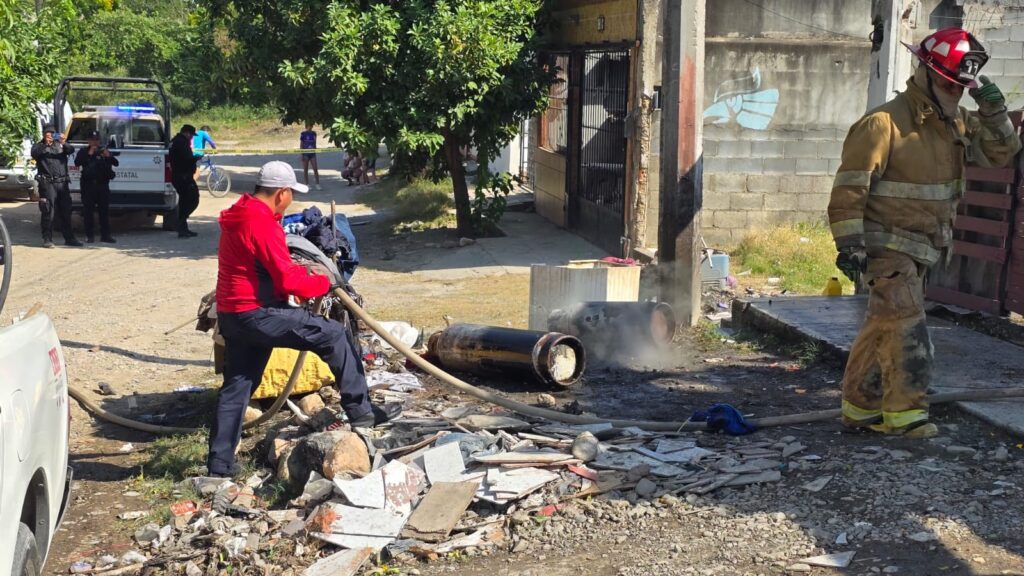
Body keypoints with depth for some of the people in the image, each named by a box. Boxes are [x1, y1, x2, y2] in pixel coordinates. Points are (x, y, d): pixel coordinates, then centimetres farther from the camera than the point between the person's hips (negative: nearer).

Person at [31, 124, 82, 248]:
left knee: (65, 211, 9)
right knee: (48, 212, -7)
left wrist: (64, 143, -21)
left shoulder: (59, 144, 16)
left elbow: (71, 150, -1)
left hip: (62, 182, 4)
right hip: (47, 183, -4)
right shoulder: (39, 146, 7)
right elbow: (35, 154, -14)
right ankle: (47, 239, -4)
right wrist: (46, 144, -29)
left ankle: (69, 238, 16)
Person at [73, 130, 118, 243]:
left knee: (104, 210, 0)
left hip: (102, 184, 2)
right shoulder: (83, 152, 7)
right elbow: (77, 163, -10)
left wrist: (108, 156, -15)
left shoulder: (104, 150, 12)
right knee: (88, 211, -1)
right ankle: (89, 235, 3)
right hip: (88, 184, -1)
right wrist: (89, 154, -17)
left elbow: (115, 163, 4)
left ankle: (105, 235, 3)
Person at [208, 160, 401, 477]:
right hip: (258, 314, -10)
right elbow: (288, 281, -19)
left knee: (236, 386, 14)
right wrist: (323, 283, -3)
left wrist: (304, 272, 14)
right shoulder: (263, 224, -17)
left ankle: (219, 461, 17)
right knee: (334, 335, -4)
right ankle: (360, 411, 1)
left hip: (232, 315, 10)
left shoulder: (237, 217, 15)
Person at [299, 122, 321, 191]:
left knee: (315, 169, -3)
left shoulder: (313, 133, 8)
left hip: (312, 153, 3)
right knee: (305, 170, 4)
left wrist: (315, 150, 14)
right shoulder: (303, 134, -4)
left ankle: (317, 184, -1)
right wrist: (301, 154, -8)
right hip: (305, 153, -3)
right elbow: (301, 145, -3)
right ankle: (307, 184, 10)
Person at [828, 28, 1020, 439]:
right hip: (887, 246, -8)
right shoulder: (885, 123, -17)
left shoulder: (955, 123, 8)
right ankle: (905, 411, -6)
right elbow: (850, 186, -17)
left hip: (922, 247, 8)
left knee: (882, 327, 12)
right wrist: (850, 243, -21)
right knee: (905, 326, -12)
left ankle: (860, 407, 19)